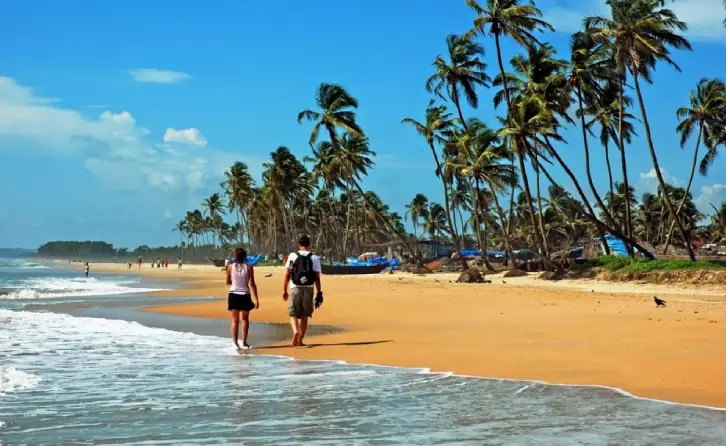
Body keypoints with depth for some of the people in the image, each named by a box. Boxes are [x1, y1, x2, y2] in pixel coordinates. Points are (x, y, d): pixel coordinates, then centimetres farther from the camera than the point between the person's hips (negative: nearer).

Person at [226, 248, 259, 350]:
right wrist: (256, 299, -5)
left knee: (235, 320, 5)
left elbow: (228, 282, 9)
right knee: (245, 319, 16)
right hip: (245, 295, 0)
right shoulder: (249, 267, -5)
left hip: (233, 295, 0)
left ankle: (235, 343, -6)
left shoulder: (230, 267, -1)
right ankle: (244, 343, 15)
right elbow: (252, 284, -8)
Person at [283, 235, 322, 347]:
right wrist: (319, 293, 6)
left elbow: (287, 275, -2)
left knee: (293, 314, 6)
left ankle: (295, 331, -21)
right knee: (305, 316, 11)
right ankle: (300, 340, 13)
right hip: (308, 289, 1)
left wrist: (284, 290, 4)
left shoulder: (292, 256, 1)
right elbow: (317, 278, 0)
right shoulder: (314, 258, 2)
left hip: (295, 289, -1)